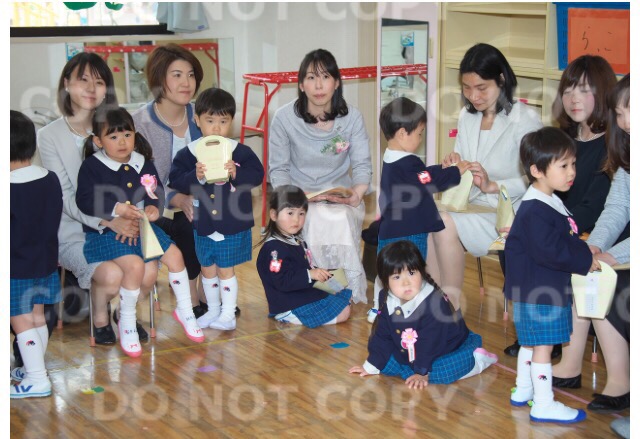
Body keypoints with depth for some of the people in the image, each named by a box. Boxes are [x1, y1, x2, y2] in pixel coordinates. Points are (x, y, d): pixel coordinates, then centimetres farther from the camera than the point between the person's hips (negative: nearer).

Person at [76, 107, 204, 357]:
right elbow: (84, 201, -18)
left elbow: (156, 191, 9)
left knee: (174, 254, -2)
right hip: (106, 233, -6)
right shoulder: (92, 167, -11)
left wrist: (154, 207, -15)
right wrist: (117, 208, -29)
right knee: (135, 265, -29)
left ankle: (185, 311, 20)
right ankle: (126, 324, -8)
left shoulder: (142, 163, 5)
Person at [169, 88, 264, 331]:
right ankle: (213, 310, 32)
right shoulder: (188, 154, -4)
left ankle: (228, 315, 14)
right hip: (203, 225, 3)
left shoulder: (241, 151, -8)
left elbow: (257, 174, -10)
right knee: (207, 268, 15)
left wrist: (236, 173, -25)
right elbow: (175, 180, -7)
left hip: (233, 225, -3)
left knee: (225, 269, 3)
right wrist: (195, 177, -24)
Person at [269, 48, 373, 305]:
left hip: (342, 199, 1)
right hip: (300, 199, -1)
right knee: (320, 220, -34)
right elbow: (278, 169, -1)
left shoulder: (352, 118, 0)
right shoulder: (284, 118, -4)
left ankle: (351, 296, -20)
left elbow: (362, 165, 0)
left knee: (341, 219, -33)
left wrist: (357, 193, -21)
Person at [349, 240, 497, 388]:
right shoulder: (387, 301, -9)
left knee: (440, 372, -32)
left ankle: (477, 359, -8)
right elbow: (381, 335, 1)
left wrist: (422, 373, -25)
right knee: (386, 364, -6)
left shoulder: (433, 303, -30)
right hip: (407, 354, 6)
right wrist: (371, 366, 2)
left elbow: (429, 342, -27)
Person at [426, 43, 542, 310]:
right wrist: (452, 165, -5)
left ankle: (452, 305, -17)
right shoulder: (467, 116, 13)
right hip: (473, 207, 6)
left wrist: (493, 186, -26)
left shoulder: (525, 120, -9)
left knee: (445, 223, -30)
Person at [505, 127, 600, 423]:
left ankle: (523, 391, 34)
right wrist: (585, 261, -20)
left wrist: (584, 251, 3)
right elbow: (549, 251, -29)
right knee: (543, 346, -2)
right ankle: (543, 404, 6)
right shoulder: (534, 211, -24)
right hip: (538, 292, -11)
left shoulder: (550, 203, 10)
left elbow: (566, 239, 19)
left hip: (544, 288, 11)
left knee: (530, 342, 21)